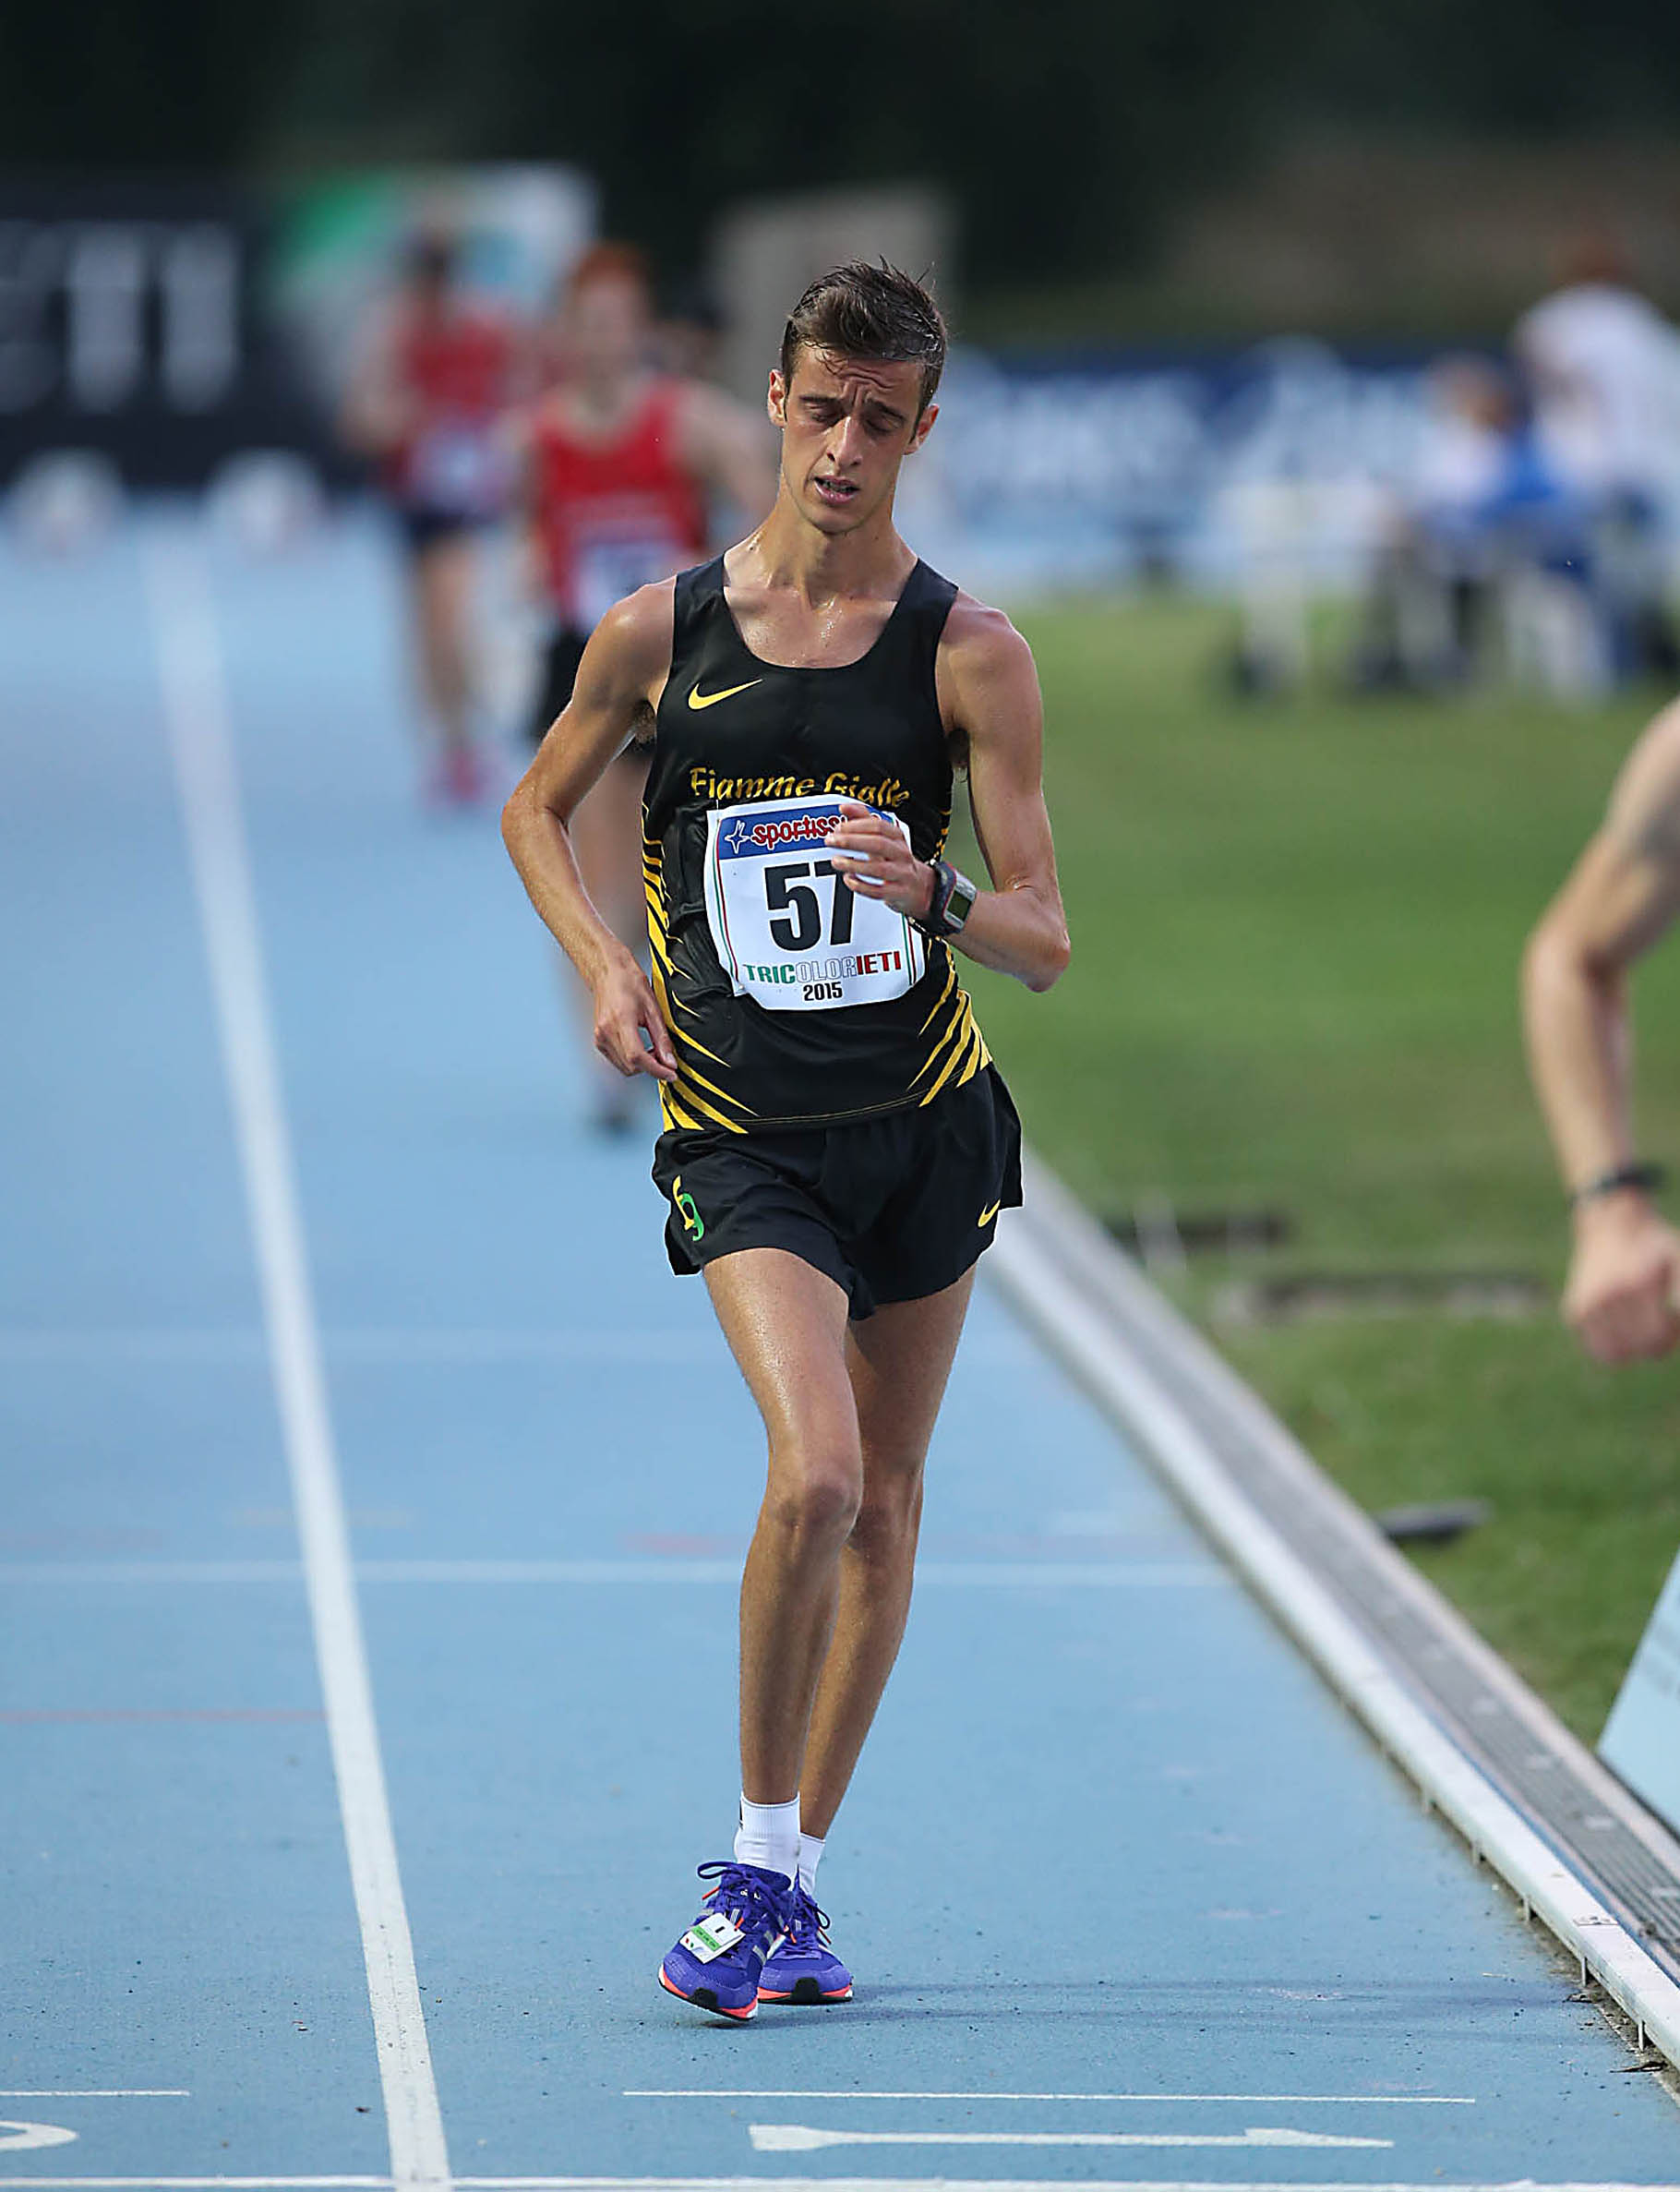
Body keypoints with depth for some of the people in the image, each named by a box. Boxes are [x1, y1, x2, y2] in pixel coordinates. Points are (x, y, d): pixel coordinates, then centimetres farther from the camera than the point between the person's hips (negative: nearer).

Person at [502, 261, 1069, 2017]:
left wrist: (932, 895, -27)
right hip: (744, 1135, -2)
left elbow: (1044, 939, -6)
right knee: (814, 1474, -21)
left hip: (927, 1115, 2)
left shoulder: (971, 653, -4)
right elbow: (536, 809, 16)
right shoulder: (659, 633, -2)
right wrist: (601, 960, -2)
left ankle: (797, 1876, 23)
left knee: (885, 1502, 9)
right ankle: (758, 1860, -8)